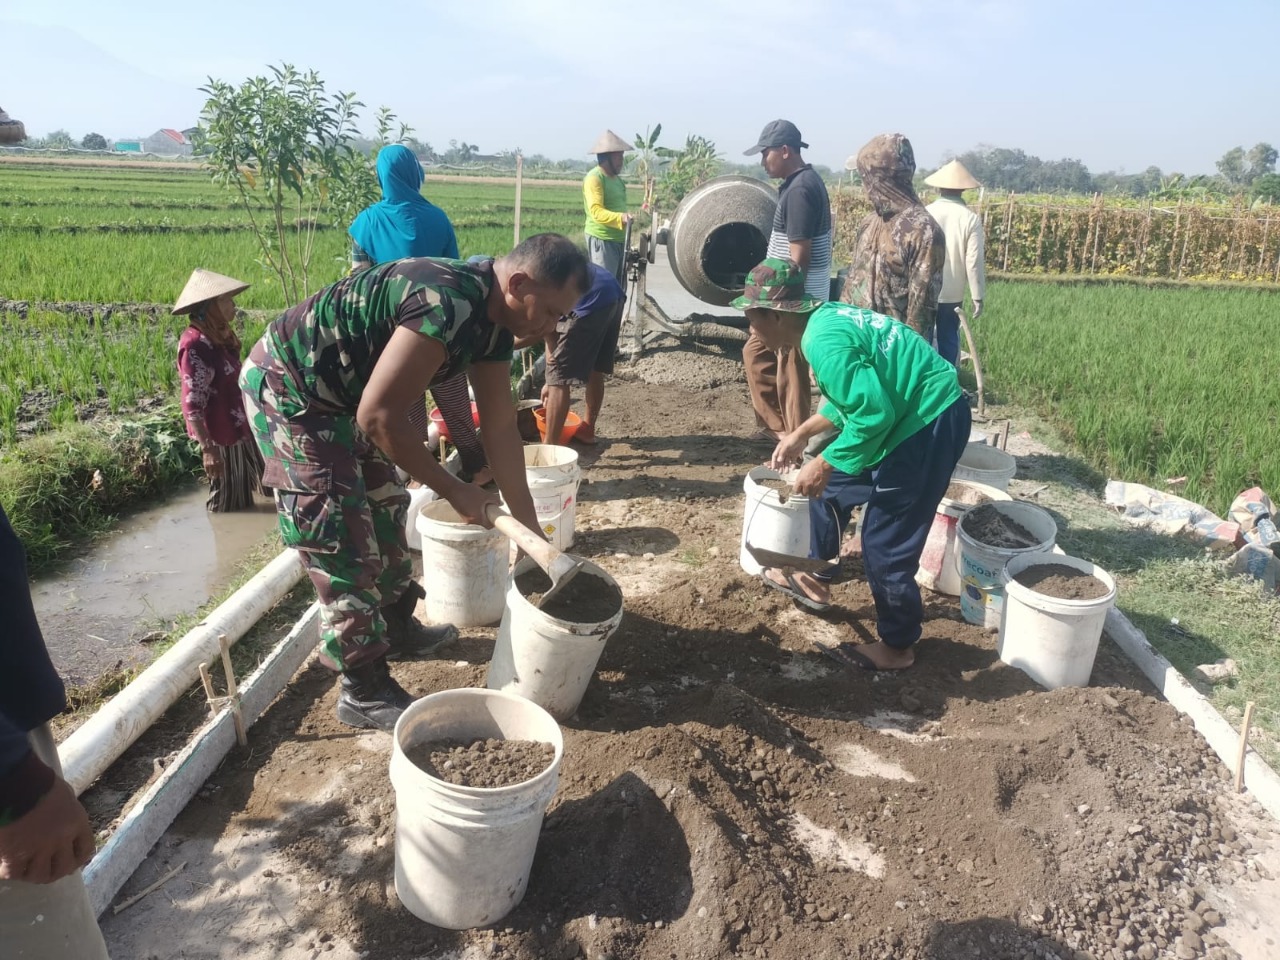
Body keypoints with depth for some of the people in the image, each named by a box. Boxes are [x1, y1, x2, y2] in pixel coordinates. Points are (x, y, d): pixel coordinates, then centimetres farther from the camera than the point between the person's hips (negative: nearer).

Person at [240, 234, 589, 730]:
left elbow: (501, 427, 2)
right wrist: (454, 491, -20)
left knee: (384, 509, 19)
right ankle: (365, 692, 6)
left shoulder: (493, 319, -2)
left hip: (340, 394, 10)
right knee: (342, 540, -7)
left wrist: (529, 527, 3)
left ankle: (397, 627, 38)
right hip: (288, 390, -10)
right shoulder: (447, 305, -32)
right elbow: (378, 415, -30)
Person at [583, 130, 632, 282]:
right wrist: (620, 217, -35)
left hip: (619, 239, 9)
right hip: (601, 240, -9)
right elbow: (596, 211, -22)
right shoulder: (594, 178, -11)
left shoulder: (616, 178, 18)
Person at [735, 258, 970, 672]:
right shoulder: (825, 318, 6)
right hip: (913, 413, 10)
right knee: (832, 488, 22)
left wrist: (824, 464, -18)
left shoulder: (824, 342, -25)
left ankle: (897, 647, 19)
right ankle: (816, 581, 40)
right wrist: (801, 434, 19)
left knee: (885, 545, -1)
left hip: (931, 424, -10)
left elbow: (873, 413, -29)